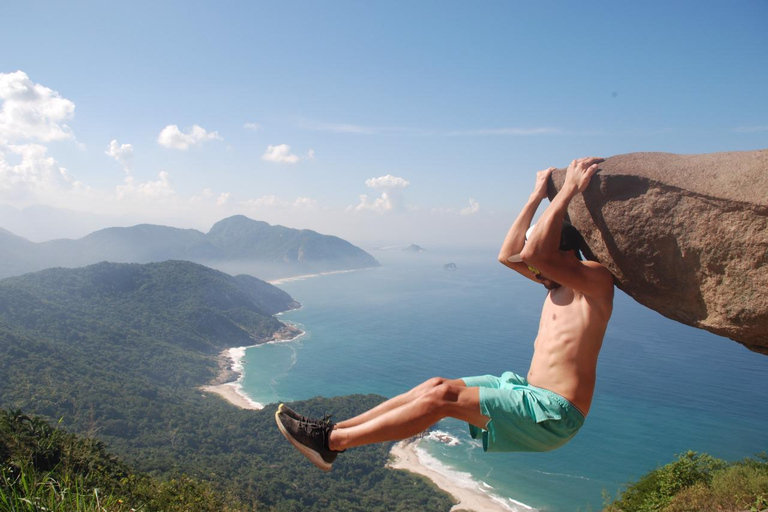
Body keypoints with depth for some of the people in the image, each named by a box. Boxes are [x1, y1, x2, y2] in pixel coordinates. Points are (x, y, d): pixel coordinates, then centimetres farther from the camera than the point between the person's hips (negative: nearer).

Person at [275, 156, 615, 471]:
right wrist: (537, 196, 12)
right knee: (436, 385, -3)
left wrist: (569, 190, -21)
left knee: (443, 396, -18)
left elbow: (533, 253, -29)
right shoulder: (560, 283, 14)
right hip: (530, 390, 9)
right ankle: (333, 430, -1)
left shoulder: (597, 280, -12)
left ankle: (330, 442, -13)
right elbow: (507, 255, 14)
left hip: (553, 411, -9)